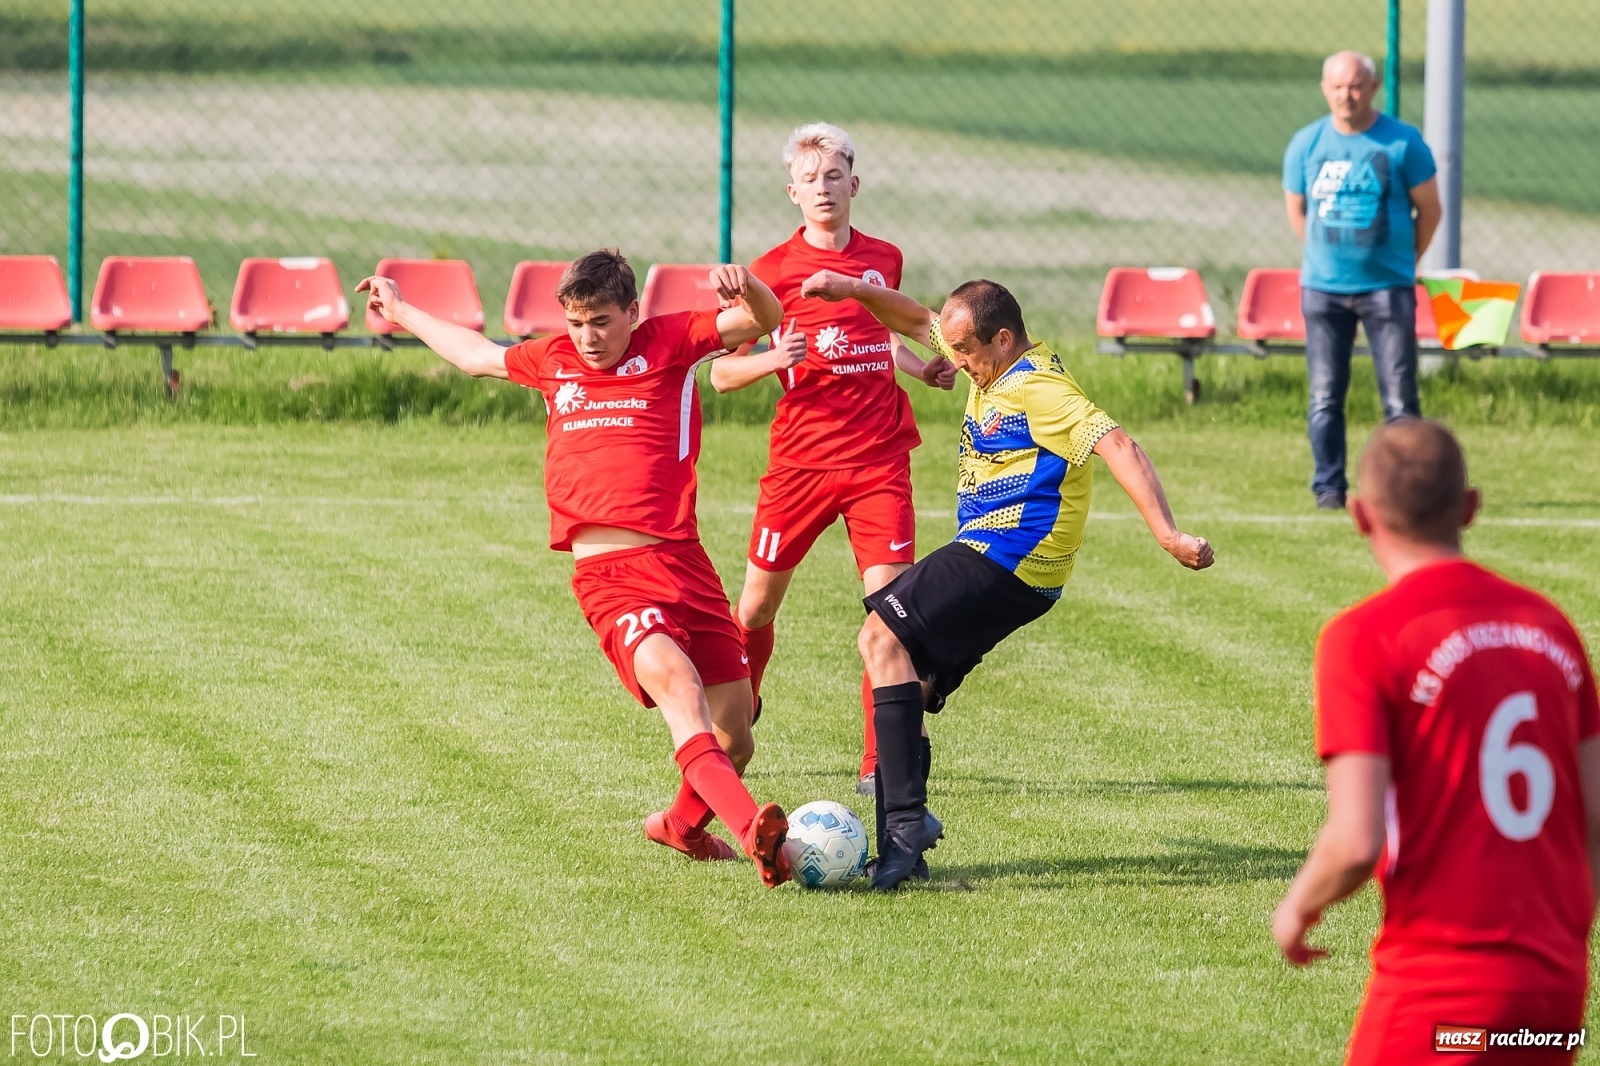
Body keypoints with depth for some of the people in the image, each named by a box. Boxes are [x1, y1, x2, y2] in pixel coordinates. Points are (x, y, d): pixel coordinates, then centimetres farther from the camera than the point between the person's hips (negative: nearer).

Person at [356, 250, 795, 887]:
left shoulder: (668, 344, 10)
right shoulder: (553, 361, 18)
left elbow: (764, 320, 1)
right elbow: (478, 356, 38)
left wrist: (746, 287, -22)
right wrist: (402, 313, 51)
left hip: (681, 564, 1)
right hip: (607, 576, 0)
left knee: (735, 738, 3)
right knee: (673, 678, -30)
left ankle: (682, 823, 35)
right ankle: (754, 832, -46)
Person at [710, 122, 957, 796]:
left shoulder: (884, 259, 8)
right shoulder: (773, 270, -3)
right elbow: (721, 373, -2)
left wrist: (926, 371, 10)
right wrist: (773, 359, -21)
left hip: (880, 459, 2)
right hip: (800, 458, -2)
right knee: (757, 605, 7)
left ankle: (879, 764, -6)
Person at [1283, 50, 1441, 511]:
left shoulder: (1403, 142, -5)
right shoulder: (1306, 144, 3)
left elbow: (1429, 210, 5)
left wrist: (1401, 262, 9)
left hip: (1387, 288, -2)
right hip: (1322, 289, 2)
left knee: (1400, 398, -3)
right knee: (1325, 398, 2)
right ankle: (1329, 487, 9)